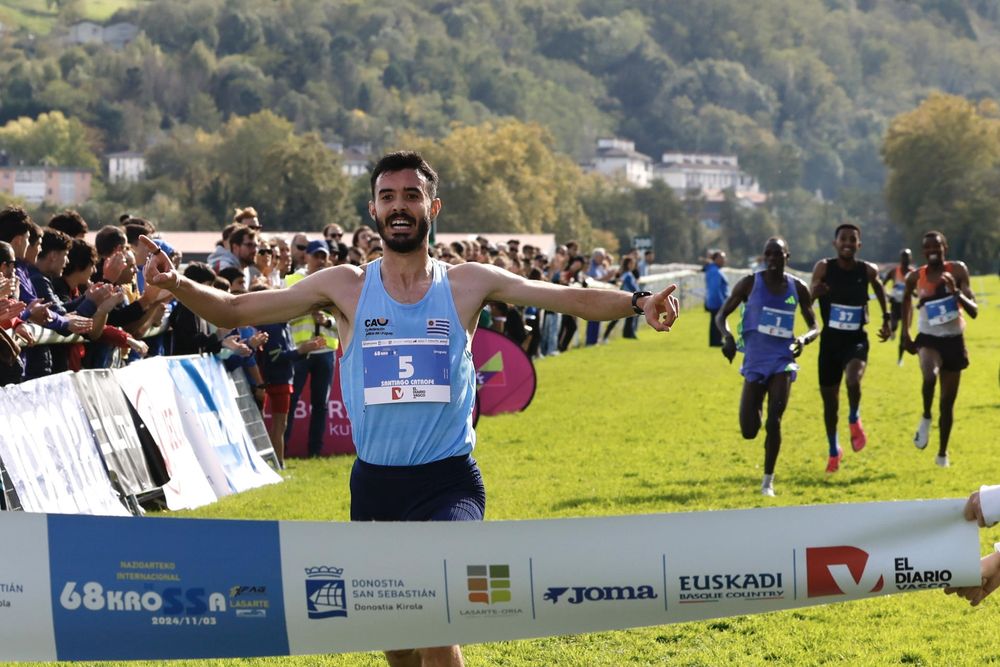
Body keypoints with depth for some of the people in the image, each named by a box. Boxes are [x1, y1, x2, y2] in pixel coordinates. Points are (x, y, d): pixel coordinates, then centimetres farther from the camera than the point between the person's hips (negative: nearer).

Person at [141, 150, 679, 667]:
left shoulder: (469, 284, 0)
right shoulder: (346, 287, 3)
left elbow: (572, 298, -4)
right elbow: (234, 311, 2)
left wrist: (638, 303, -22)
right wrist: (177, 285, -16)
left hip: (449, 480, -3)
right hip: (374, 484, 3)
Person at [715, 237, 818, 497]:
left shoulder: (798, 288, 4)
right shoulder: (750, 283, -1)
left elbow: (814, 327, 11)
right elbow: (721, 315, 3)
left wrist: (804, 339, -13)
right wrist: (727, 336, -19)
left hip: (783, 361, 0)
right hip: (755, 362, 0)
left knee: (774, 422, -15)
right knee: (749, 431, -2)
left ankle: (768, 481, 0)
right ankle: (755, 409, 38)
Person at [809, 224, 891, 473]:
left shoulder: (868, 271, -5)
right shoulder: (824, 268, -8)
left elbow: (879, 287, 17)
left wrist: (886, 319, 17)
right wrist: (815, 291, -36)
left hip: (856, 340, -1)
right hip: (830, 340, 1)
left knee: (853, 380, -31)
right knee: (830, 401, 10)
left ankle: (854, 420, 1)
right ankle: (834, 451, 33)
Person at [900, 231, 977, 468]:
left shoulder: (957, 271, -7)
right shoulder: (915, 277, -3)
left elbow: (973, 312, -11)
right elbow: (907, 299, 20)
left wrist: (956, 291, -26)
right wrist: (905, 333, 17)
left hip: (954, 341, 1)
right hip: (928, 339, -1)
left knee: (947, 402, 9)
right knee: (929, 375, -35)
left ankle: (943, 453, 26)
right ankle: (926, 417, -7)